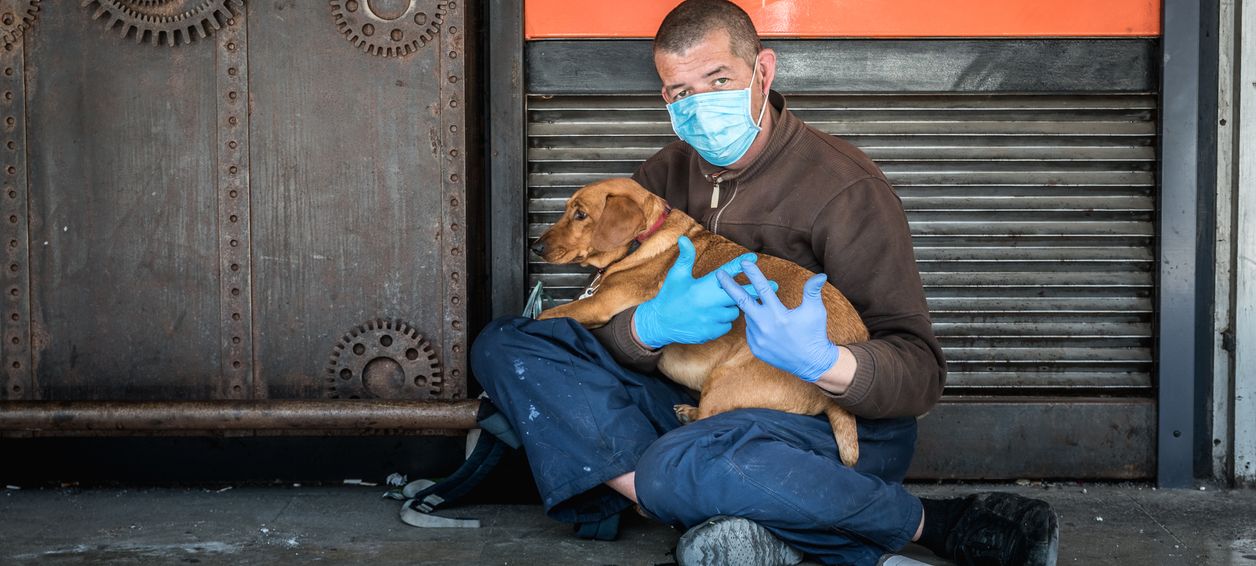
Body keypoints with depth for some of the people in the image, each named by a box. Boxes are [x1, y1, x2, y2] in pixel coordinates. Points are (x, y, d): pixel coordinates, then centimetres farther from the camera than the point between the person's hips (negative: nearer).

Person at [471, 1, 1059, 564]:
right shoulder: (664, 176, 5)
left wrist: (821, 361, -40)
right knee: (504, 346, -7)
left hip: (839, 420, -7)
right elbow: (600, 324, -1)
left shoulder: (844, 186, -14)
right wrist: (651, 325, -27)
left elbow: (920, 371, -17)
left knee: (681, 469, -42)